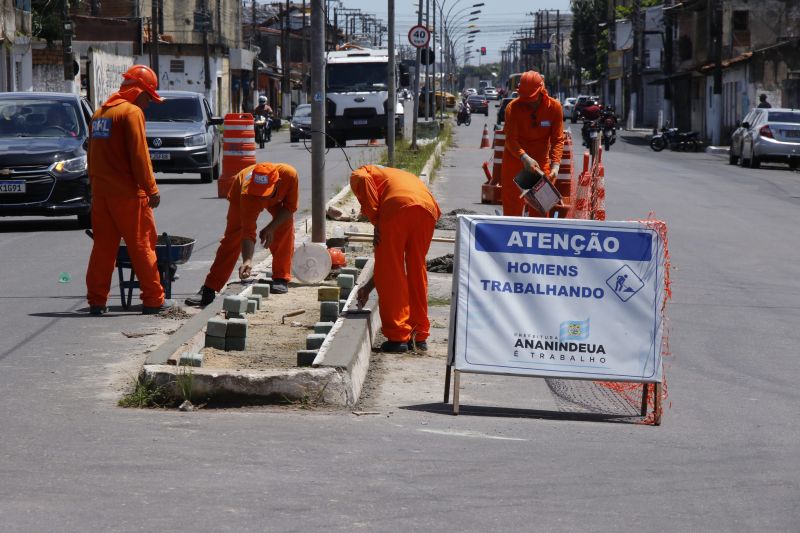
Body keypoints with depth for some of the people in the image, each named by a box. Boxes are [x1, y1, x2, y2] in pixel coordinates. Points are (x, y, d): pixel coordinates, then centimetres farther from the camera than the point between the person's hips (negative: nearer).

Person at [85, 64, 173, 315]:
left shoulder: (100, 113, 16)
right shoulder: (132, 112, -10)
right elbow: (139, 155, -15)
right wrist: (152, 189, -12)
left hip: (101, 191, 7)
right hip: (127, 192, -7)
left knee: (103, 246, 9)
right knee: (142, 246, 0)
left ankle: (96, 301, 8)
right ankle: (153, 300, 4)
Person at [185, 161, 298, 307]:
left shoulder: (289, 174, -43)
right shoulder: (247, 192, -46)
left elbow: (290, 207, -25)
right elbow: (248, 232, -46)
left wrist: (271, 228, -35)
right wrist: (247, 260, -58)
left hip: (278, 197, 3)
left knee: (286, 226, -19)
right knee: (232, 238, -13)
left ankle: (281, 278, -5)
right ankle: (209, 289, -15)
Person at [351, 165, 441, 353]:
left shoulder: (365, 172, 32)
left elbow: (361, 179, 0)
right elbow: (394, 257, 41)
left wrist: (375, 220, 4)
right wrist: (369, 286, 46)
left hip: (397, 205, -6)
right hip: (428, 209, 6)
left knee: (389, 274, 7)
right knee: (417, 272, 20)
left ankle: (398, 337, 8)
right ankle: (420, 336, 24)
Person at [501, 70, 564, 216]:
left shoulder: (554, 107, -10)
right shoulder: (513, 107, -15)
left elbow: (558, 139, -9)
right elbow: (510, 139, -20)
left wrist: (555, 164, -24)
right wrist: (524, 158, -37)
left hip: (541, 162, 2)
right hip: (515, 160, -1)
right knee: (512, 209, 1)